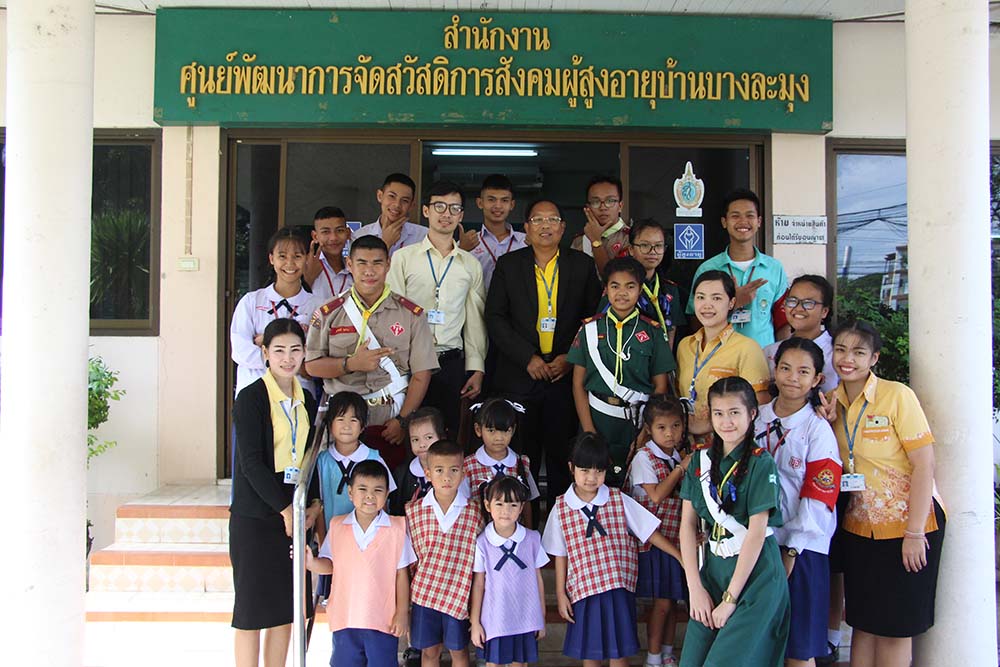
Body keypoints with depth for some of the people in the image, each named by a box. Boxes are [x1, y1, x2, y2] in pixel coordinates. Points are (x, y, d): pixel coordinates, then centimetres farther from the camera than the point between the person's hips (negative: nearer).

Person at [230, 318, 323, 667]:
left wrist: (316, 502, 2)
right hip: (255, 516, -6)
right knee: (252, 610, 1)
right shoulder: (251, 397, -8)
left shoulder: (305, 400, 11)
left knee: (286, 610, 10)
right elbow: (251, 462, -14)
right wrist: (284, 507, -16)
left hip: (294, 513, 6)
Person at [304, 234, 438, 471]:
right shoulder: (328, 314, 7)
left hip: (390, 421, 0)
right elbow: (312, 366, 5)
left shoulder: (411, 314, 5)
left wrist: (402, 420, -8)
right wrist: (351, 364, -11)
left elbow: (421, 375, 1)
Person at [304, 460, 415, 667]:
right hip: (345, 617, 2)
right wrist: (312, 563, -14)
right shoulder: (337, 526, 1)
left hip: (382, 619, -2)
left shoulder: (396, 528, -7)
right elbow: (330, 565, 6)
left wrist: (403, 612, -4)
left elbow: (401, 573, -3)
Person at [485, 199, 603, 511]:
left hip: (566, 376, 0)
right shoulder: (508, 265, 5)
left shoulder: (582, 265, 6)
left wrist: (571, 358, -6)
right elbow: (495, 318, 0)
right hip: (519, 377, 0)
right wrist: (528, 358, -9)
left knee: (562, 456, 5)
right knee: (522, 457, 6)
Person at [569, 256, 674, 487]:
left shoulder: (652, 331, 3)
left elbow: (660, 386, 4)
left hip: (637, 422, 0)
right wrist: (588, 429, -5)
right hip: (597, 417, 0)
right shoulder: (590, 328, 3)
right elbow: (578, 383, 3)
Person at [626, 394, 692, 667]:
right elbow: (656, 495, -20)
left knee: (670, 600, 14)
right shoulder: (644, 458, -10)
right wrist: (681, 469, -17)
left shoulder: (679, 458, 11)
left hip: (676, 538, 6)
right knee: (662, 601, -2)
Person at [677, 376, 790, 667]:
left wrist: (730, 599, -14)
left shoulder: (760, 463, -10)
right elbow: (688, 523, 3)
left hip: (755, 574, -5)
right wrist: (695, 587, -5)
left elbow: (756, 532, -14)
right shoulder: (700, 460, 6)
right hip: (713, 568, 5)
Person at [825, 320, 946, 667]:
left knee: (895, 627, 6)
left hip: (906, 524, -5)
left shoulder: (897, 395, -14)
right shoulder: (832, 402, 3)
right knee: (862, 622, 12)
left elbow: (924, 465, -15)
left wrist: (914, 533, -17)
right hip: (859, 526, 5)